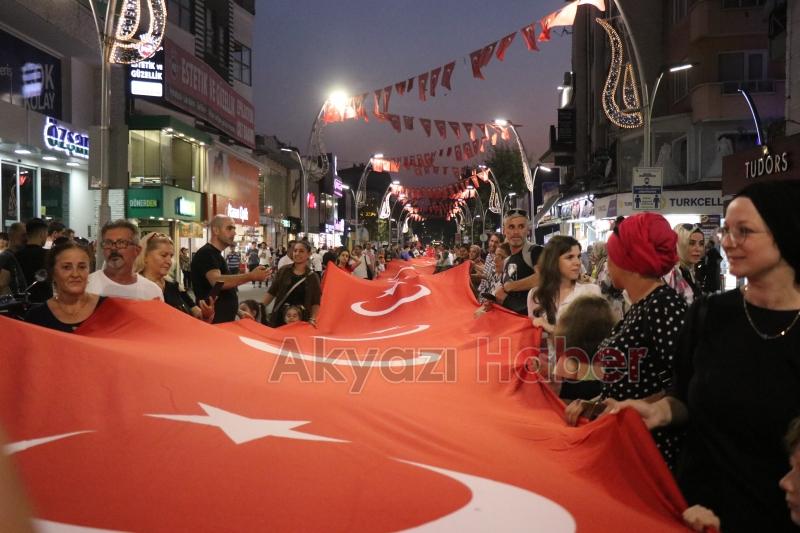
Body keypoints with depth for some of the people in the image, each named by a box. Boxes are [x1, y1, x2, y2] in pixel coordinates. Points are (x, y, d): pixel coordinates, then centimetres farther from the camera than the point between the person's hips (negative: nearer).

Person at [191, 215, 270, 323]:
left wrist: (238, 311, 17)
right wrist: (251, 276, -37)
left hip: (225, 319, 10)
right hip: (213, 321, -10)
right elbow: (217, 281, -31)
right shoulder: (206, 253, -14)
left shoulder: (216, 254, 18)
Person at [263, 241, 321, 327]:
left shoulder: (312, 277, 0)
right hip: (279, 318, 1)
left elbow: (316, 302, -2)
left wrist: (312, 319, -15)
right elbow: (271, 292, 7)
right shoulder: (283, 271, 3)